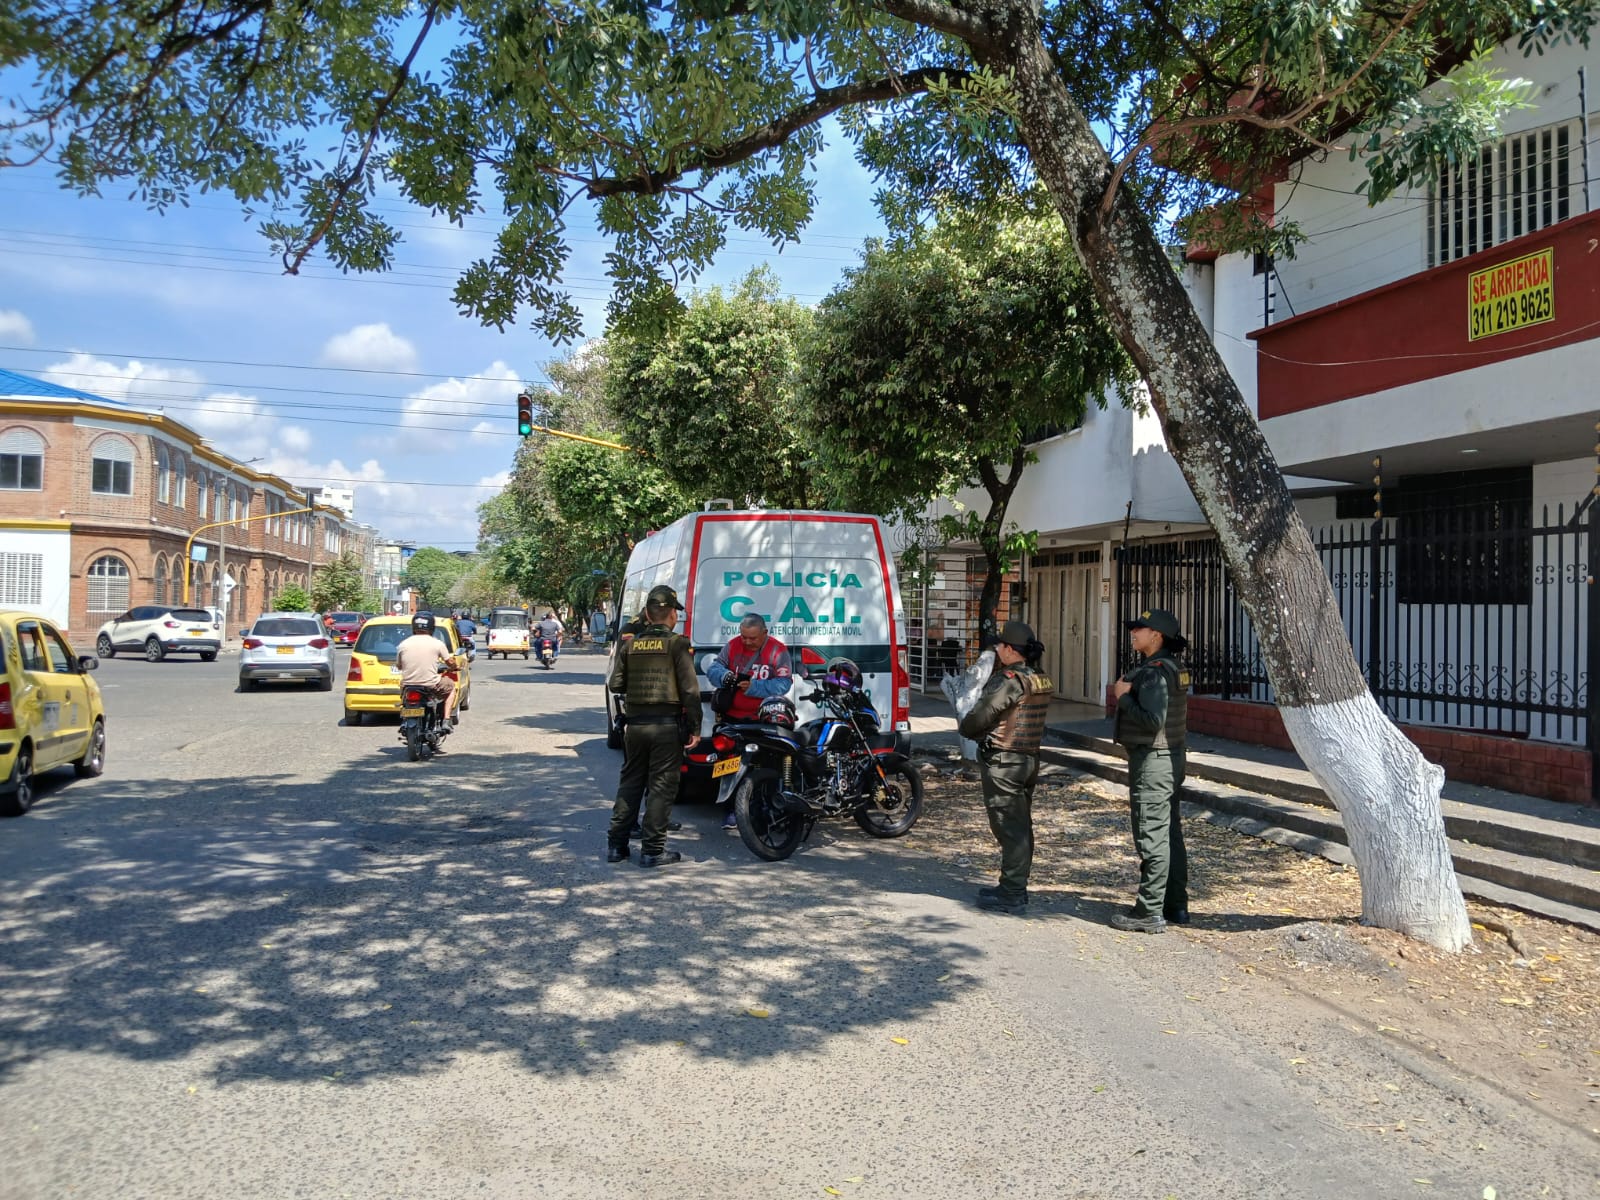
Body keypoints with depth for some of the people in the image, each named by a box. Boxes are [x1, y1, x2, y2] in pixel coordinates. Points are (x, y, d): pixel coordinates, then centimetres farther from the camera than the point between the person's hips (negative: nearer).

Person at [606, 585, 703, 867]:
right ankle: (653, 849, 4)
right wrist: (695, 728, -6)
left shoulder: (630, 645, 5)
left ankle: (616, 844, 19)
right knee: (662, 787, 2)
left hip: (635, 724, 5)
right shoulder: (678, 644, -8)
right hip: (667, 726, -4)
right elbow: (689, 689, -11)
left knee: (629, 784, 15)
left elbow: (615, 684, 5)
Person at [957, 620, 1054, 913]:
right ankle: (1016, 888, 26)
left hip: (1002, 762, -9)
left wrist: (965, 727, 2)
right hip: (1030, 759, 9)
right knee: (1021, 827, 15)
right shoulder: (1041, 682, 8)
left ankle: (1012, 895, 1)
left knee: (1009, 828, -4)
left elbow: (977, 719, -21)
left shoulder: (1009, 681, -19)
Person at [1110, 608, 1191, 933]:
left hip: (1152, 760, -11)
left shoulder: (1155, 672, -20)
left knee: (1152, 838, -5)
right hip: (1170, 758, 11)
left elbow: (1152, 720, -28)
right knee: (1170, 834, 15)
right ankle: (1176, 906, 24)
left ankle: (1149, 913, 1)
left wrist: (1123, 697, -15)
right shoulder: (1172, 667, 12)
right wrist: (1127, 693, 6)